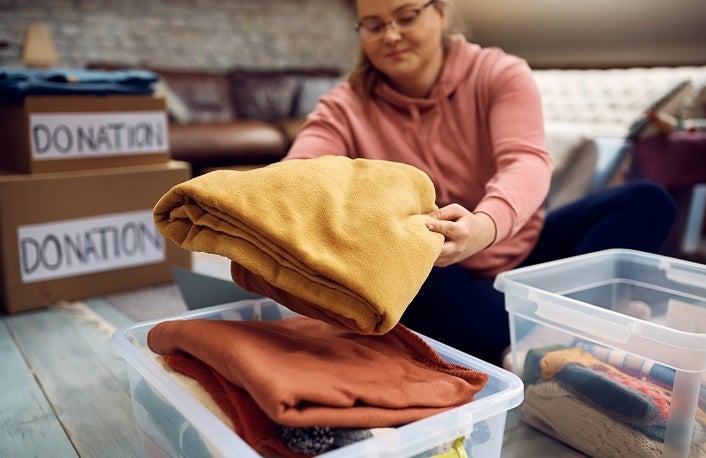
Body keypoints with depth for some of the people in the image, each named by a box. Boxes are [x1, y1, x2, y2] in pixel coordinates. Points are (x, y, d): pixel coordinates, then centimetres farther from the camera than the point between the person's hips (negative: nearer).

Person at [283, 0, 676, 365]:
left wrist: (485, 226, -47)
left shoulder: (500, 74, -6)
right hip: (437, 281, -1)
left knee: (647, 202, -15)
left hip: (522, 253, 2)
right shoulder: (344, 109, -3)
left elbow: (528, 161, -24)